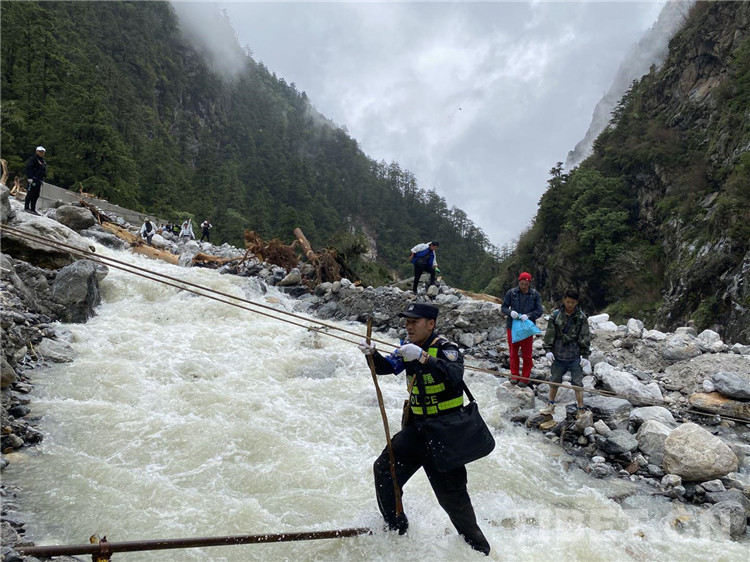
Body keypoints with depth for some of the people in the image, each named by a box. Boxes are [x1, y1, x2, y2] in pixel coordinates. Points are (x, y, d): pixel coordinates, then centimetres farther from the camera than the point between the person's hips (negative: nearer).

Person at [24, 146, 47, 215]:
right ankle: (26, 207, -5)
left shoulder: (43, 161, 21)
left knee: (36, 195, 8)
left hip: (39, 180, 8)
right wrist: (30, 177, -20)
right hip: (33, 179, -8)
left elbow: (44, 172, 27)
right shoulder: (33, 158, -5)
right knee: (30, 193, -9)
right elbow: (28, 168, -14)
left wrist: (42, 180, 21)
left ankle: (33, 209, 12)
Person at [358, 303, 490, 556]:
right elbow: (388, 367, -1)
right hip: (416, 427, 7)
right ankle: (396, 529, 31)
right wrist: (372, 354, -21)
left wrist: (423, 358, -47)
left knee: (451, 493, -2)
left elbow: (455, 376, -36)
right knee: (384, 470, 10)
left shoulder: (445, 348, -18)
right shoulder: (408, 347, 3)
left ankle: (477, 546, 21)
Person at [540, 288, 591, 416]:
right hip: (558, 355, 2)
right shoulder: (555, 315, -1)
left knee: (577, 383, 0)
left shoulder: (581, 318, -4)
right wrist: (548, 350, -2)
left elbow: (585, 337, -1)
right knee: (555, 380, 16)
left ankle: (581, 410, 10)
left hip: (575, 357, -2)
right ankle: (551, 405, 31)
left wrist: (585, 355, -4)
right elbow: (550, 334, 3)